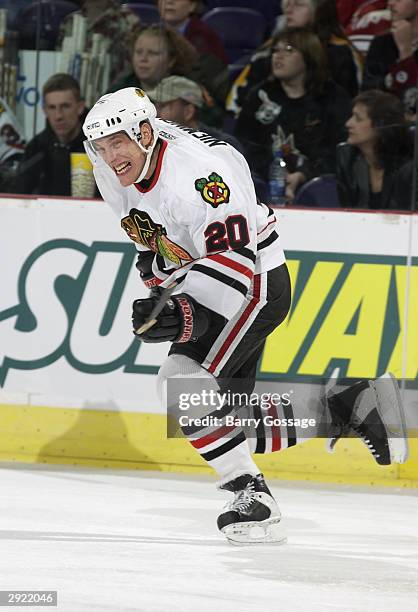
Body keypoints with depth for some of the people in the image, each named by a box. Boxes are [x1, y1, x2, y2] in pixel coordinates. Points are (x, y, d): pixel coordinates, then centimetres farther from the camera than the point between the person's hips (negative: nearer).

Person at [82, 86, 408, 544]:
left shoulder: (195, 170, -30)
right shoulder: (112, 174, -5)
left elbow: (233, 259, -36)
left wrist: (187, 312, -47)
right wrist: (153, 262, 10)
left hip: (256, 281, -10)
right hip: (199, 289, 10)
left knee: (184, 382, -26)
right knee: (230, 424, 7)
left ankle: (251, 495, -20)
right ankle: (350, 408, 15)